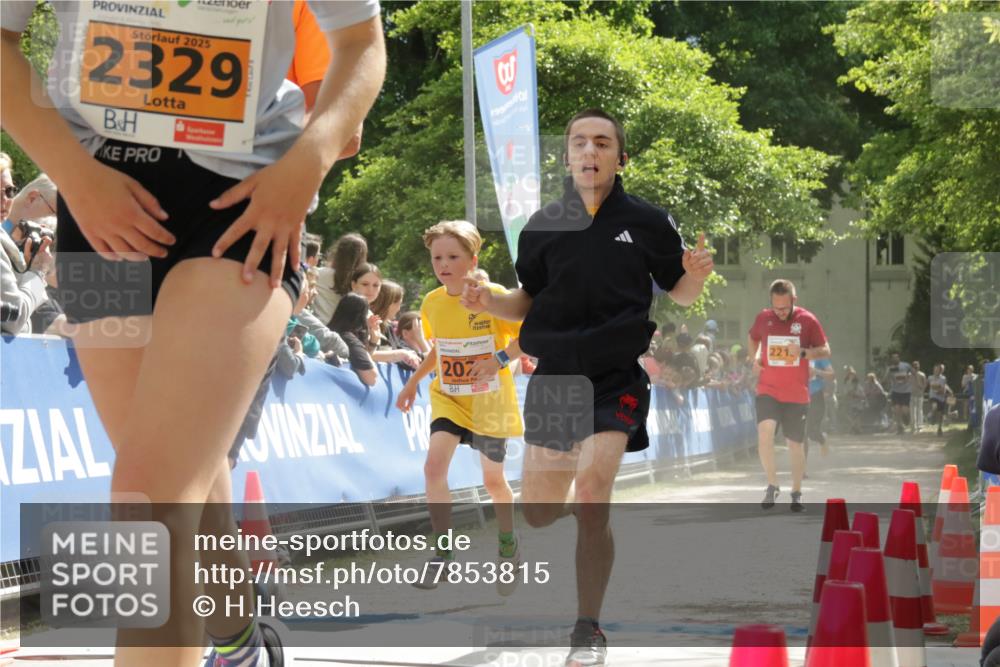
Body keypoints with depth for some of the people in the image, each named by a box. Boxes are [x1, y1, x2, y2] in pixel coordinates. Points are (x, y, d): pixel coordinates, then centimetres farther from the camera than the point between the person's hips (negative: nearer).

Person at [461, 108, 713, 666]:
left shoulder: (647, 221, -3)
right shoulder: (543, 225, 3)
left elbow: (678, 294, 6)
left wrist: (696, 276, -16)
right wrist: (489, 302, -7)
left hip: (617, 378, -3)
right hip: (554, 373, 3)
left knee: (591, 492, -22)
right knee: (538, 513, 7)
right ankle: (591, 515, 47)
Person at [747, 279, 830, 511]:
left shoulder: (807, 320, -5)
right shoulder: (763, 318, 2)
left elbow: (825, 350, 0)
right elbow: (753, 340, 21)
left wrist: (803, 352, -19)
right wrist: (755, 358, 1)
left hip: (796, 394, -1)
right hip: (768, 390, 1)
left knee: (795, 444, 6)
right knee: (765, 431, -22)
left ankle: (797, 493, 21)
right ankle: (772, 485, -8)